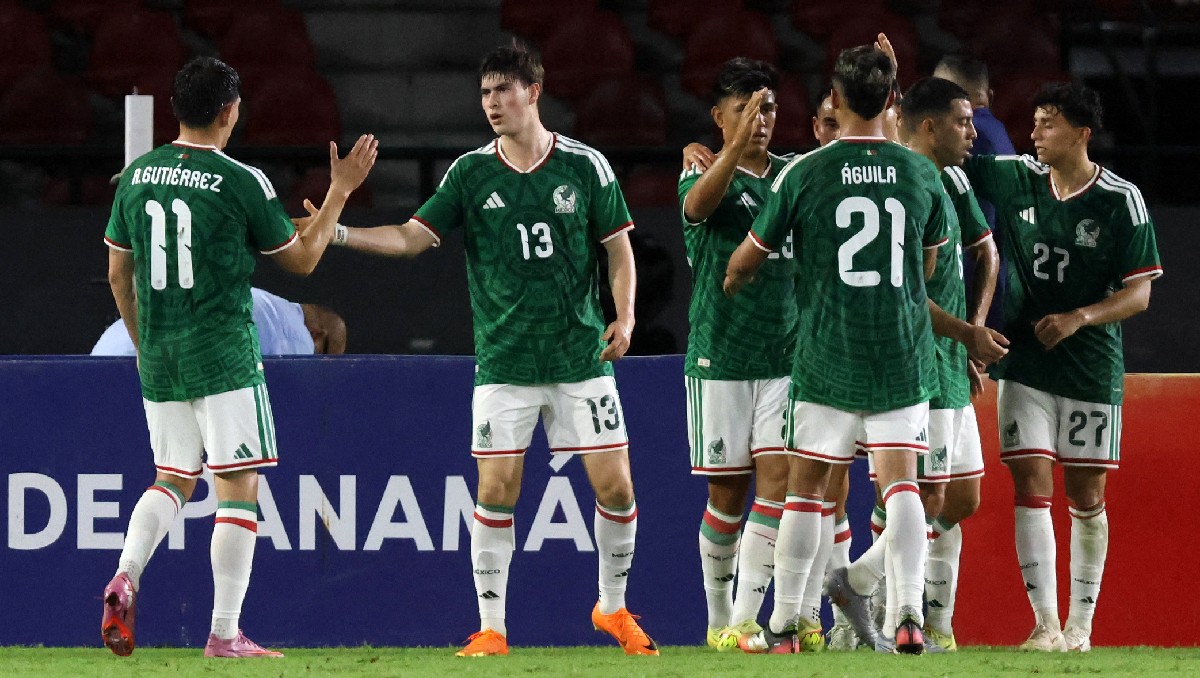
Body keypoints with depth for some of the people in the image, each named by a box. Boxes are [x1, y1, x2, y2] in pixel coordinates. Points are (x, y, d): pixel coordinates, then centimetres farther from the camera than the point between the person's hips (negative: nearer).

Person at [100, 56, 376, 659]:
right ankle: (225, 632, -3)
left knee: (172, 480, 18)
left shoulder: (137, 175, 5)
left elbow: (118, 275, 13)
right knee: (238, 487, 0)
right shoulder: (241, 181, -10)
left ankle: (126, 576, -8)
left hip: (159, 360, 6)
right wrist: (340, 190, 11)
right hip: (224, 358, -5)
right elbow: (301, 258, 2)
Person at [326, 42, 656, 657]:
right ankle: (491, 628, 4)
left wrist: (624, 315, -7)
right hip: (504, 363, 0)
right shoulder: (471, 173, 3)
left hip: (582, 358, 0)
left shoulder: (585, 166, 1)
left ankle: (614, 607, 20)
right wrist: (339, 233, -12)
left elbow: (619, 248, 7)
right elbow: (412, 237, 1)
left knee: (615, 486, -2)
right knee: (496, 490, -6)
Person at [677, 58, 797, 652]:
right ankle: (719, 620, 18)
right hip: (720, 358, -3)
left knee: (779, 478, -10)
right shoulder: (704, 176, -3)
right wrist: (737, 147, -43)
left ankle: (745, 620, -9)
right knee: (727, 492, 3)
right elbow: (696, 204, -26)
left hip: (786, 358, 3)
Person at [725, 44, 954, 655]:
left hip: (828, 355, -1)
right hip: (903, 353, 1)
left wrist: (730, 286, 27)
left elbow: (746, 260, 6)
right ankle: (910, 611, -19)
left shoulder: (803, 174, -5)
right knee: (900, 480, -2)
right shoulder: (922, 174, 2)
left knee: (806, 486, 6)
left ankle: (782, 627, 12)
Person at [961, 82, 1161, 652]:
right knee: (1031, 488, -6)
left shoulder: (1121, 200, -7)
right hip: (1024, 364, 2)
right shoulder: (1015, 179, 1)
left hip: (1091, 368, -2)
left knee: (1086, 497, 4)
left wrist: (1079, 317, -20)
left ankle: (1081, 624, 14)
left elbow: (1139, 293, -6)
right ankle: (1045, 624, -5)